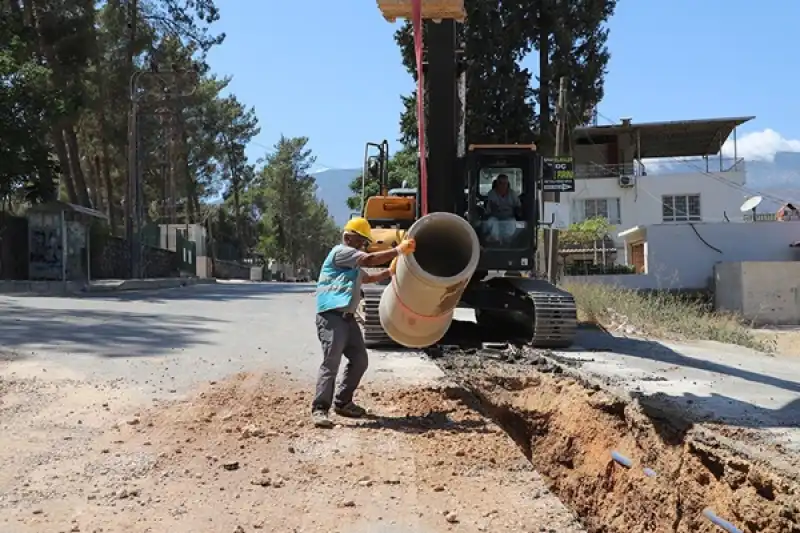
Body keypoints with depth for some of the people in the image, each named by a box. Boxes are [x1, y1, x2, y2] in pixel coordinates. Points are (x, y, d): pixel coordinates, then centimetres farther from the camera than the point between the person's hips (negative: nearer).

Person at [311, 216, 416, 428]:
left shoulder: (353, 263, 27)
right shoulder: (340, 252, -6)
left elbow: (367, 278, 43)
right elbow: (370, 259, -20)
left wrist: (390, 271, 33)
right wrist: (398, 250, -18)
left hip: (347, 317, 10)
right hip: (332, 317, -10)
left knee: (359, 361, 10)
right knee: (331, 363, -16)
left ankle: (342, 403, 21)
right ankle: (319, 409, -16)